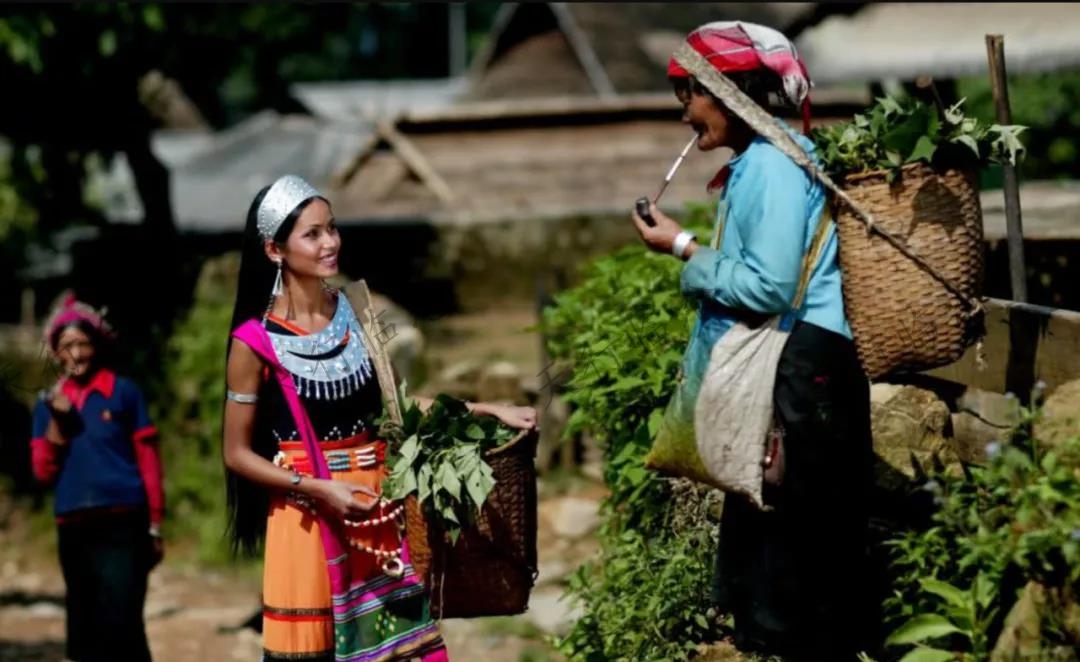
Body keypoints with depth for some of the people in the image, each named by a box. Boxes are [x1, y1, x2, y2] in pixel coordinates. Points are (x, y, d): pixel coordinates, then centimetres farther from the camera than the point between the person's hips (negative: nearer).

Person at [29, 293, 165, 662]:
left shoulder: (124, 392, 1)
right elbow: (43, 473, 7)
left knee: (122, 627, -12)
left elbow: (148, 462, 2)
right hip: (72, 529, 4)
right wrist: (57, 421, -6)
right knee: (84, 632, 9)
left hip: (122, 524, -4)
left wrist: (154, 525, -1)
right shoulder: (49, 403, 11)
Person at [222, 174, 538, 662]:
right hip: (310, 518, -5)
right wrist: (319, 489, -16)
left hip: (377, 507, 5)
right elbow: (237, 453, -5)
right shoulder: (255, 342, -10)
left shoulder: (356, 313, 5)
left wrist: (489, 411, 5)